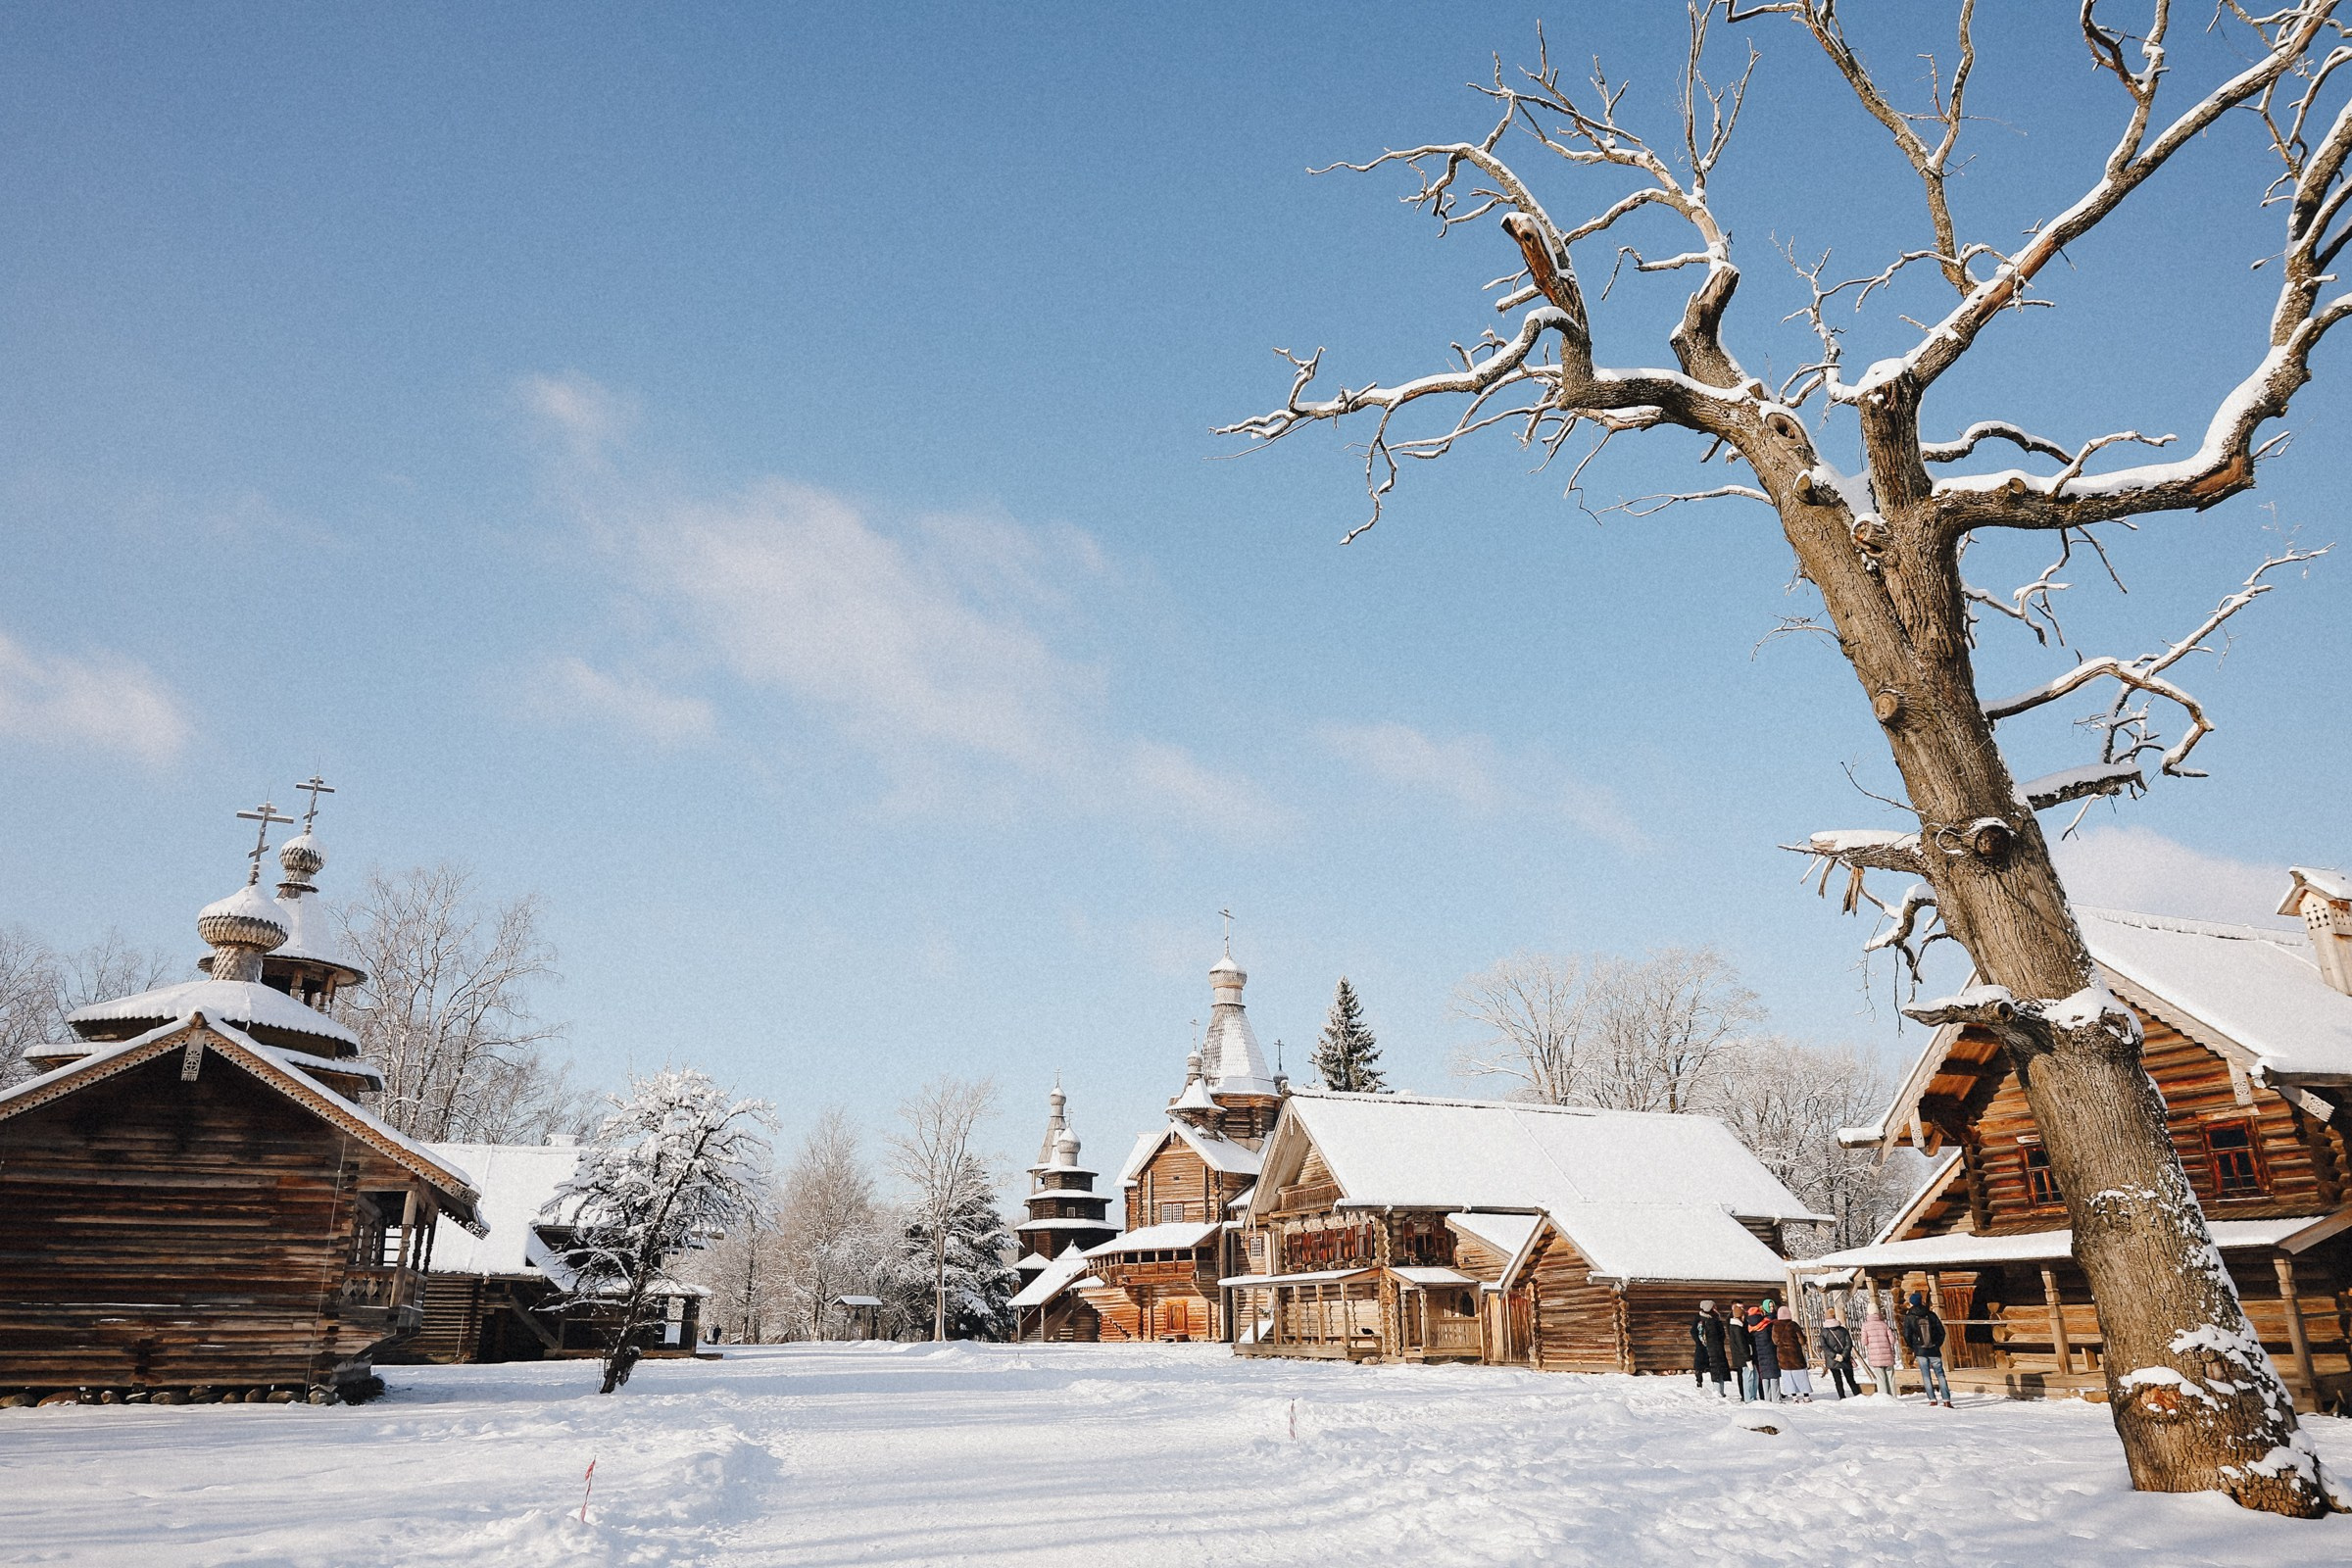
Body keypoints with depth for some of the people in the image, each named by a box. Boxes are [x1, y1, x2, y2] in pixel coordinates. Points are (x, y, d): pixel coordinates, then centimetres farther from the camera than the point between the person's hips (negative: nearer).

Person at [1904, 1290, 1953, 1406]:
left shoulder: (1909, 1317, -4)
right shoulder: (1931, 1315, 0)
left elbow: (1906, 1335, -5)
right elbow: (1942, 1332, 3)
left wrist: (1912, 1348, 10)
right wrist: (1938, 1344, 16)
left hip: (1920, 1351, -1)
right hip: (1934, 1351, 1)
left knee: (1926, 1376, 4)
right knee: (1940, 1374, 6)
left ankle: (1932, 1400, -3)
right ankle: (1946, 1400, -1)